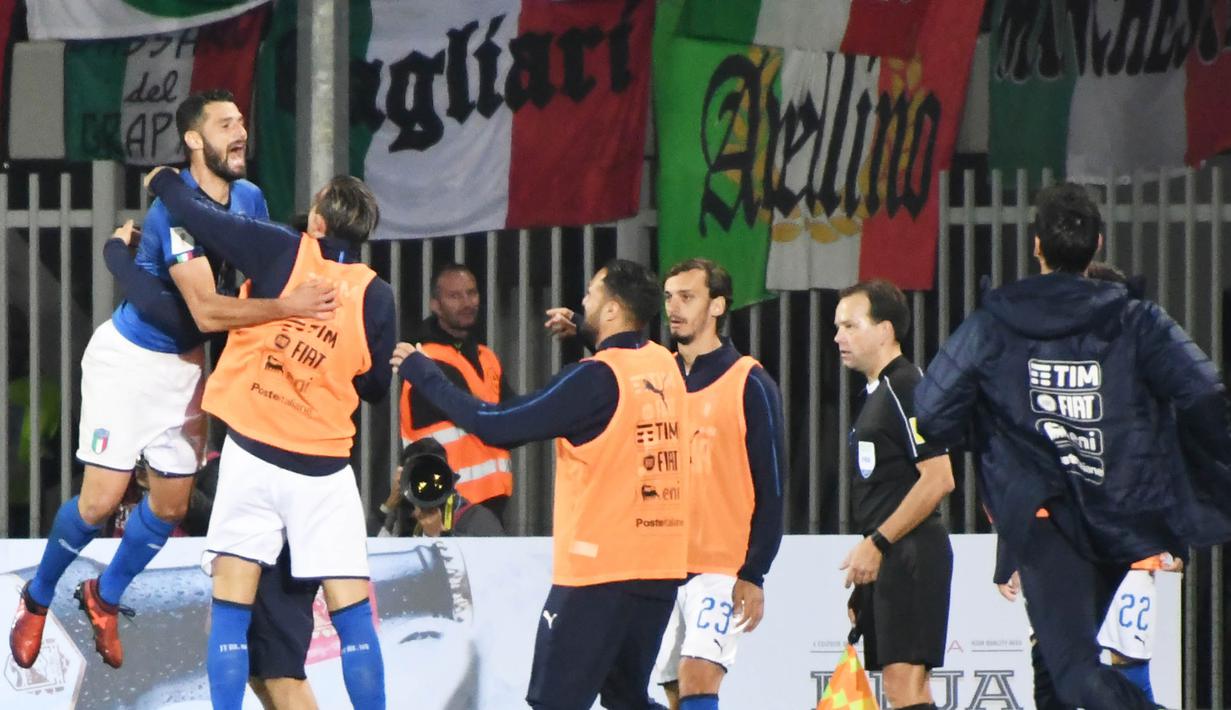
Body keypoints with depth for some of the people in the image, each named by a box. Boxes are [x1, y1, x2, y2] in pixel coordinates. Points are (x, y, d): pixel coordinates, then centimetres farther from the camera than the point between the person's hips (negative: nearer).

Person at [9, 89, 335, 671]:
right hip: (128, 357, -7)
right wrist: (287, 307, -41)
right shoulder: (176, 206, -27)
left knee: (172, 505, 8)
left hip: (185, 365, 7)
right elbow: (206, 311, -34)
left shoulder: (249, 199, -4)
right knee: (101, 499, -9)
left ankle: (105, 596, 33)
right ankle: (36, 600, 16)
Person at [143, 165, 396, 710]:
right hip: (325, 467, 1)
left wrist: (163, 179, 17)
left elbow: (194, 214, -3)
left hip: (253, 455, -1)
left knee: (231, 613, 1)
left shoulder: (282, 254, -7)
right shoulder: (376, 297, -3)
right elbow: (375, 388, 6)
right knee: (353, 617, 6)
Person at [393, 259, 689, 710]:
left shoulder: (598, 378, -14)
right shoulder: (665, 367, 7)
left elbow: (497, 427, -14)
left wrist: (425, 376, -5)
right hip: (660, 566, 7)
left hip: (599, 568, -7)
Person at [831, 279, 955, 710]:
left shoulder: (907, 388, -11)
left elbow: (938, 479, -19)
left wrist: (877, 544, -19)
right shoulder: (875, 394, 19)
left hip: (910, 553, -10)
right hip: (886, 560, 10)